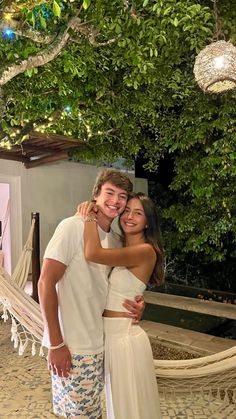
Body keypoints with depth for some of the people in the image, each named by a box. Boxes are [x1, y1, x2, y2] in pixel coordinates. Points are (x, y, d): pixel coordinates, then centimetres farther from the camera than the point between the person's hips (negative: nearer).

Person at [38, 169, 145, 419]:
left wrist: (135, 305, -3)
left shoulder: (116, 240, 6)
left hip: (98, 344, 7)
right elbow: (46, 283, -17)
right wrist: (56, 344, -17)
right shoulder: (72, 227, -15)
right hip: (70, 347, -7)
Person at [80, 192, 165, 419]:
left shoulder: (145, 251, -20)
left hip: (125, 335, -8)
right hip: (107, 333, 8)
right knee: (116, 399, 26)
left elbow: (93, 253, -33)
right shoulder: (121, 249, 8)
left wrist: (90, 215, -20)